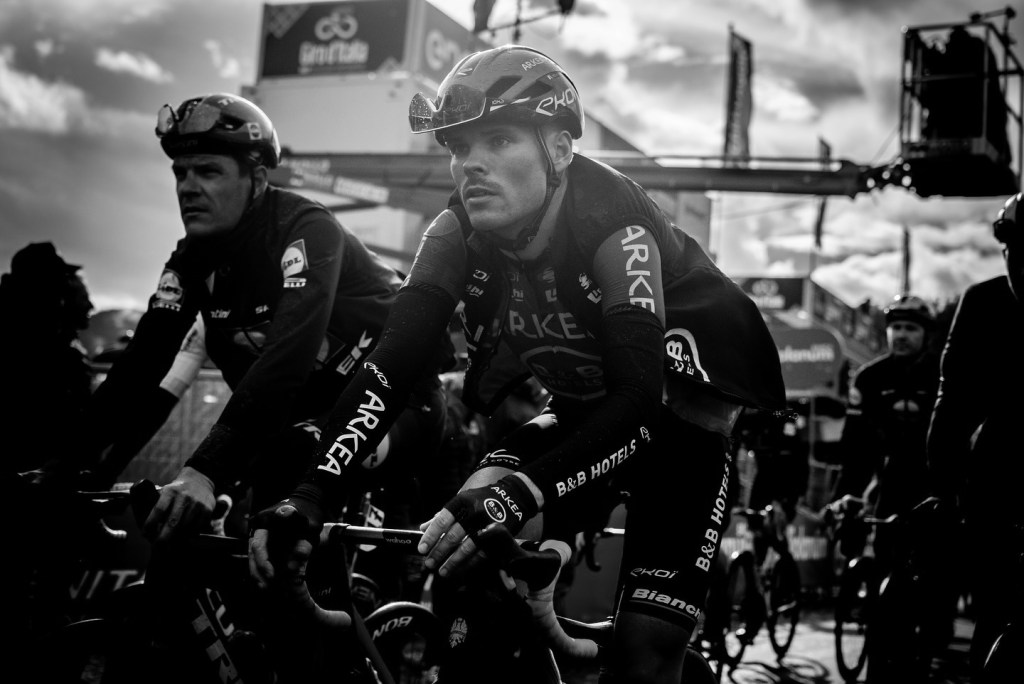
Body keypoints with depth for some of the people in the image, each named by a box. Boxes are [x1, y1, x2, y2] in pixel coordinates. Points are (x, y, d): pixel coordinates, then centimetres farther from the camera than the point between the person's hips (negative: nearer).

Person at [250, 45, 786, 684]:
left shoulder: (612, 224, -31)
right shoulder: (461, 233, -16)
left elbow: (638, 400, -40)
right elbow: (391, 364, -25)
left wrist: (517, 494, -54)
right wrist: (313, 494, -40)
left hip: (676, 417, -4)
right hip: (581, 411, 4)